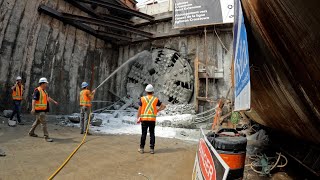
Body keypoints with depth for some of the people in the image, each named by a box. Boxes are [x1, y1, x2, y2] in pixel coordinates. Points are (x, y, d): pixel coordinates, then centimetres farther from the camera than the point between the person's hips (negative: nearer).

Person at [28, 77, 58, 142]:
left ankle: (31, 132, 40)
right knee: (44, 123, -10)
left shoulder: (44, 91, 15)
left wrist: (54, 101, 39)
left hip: (44, 110, 10)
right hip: (39, 110, -10)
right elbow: (34, 100, -23)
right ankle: (46, 137, -7)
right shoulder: (37, 91, -15)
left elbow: (48, 98, 29)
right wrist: (33, 108, -31)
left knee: (37, 121, 23)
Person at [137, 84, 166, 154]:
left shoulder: (142, 99, -1)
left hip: (144, 119, 0)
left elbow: (139, 109, -2)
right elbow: (164, 106, 3)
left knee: (144, 134, 7)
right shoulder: (156, 99, 2)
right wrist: (157, 110, 12)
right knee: (152, 134, 7)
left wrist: (138, 118, 6)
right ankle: (152, 149, 11)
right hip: (152, 119, 0)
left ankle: (141, 148, 14)